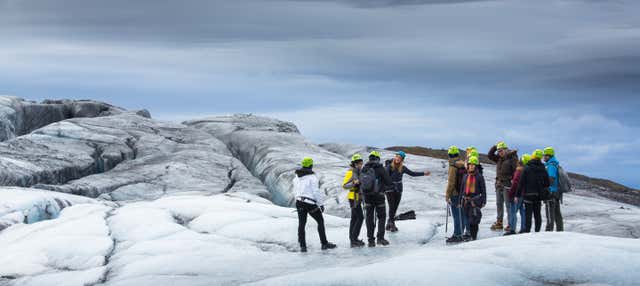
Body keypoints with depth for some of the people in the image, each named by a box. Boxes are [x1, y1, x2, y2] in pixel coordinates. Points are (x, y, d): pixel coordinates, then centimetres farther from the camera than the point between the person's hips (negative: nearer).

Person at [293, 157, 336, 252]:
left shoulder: (296, 177, 9)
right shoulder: (312, 177, -12)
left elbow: (295, 190, 14)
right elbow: (316, 191, -14)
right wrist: (321, 203, -7)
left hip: (299, 202, 6)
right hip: (310, 203, -6)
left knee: (301, 223, 7)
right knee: (320, 221, 8)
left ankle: (302, 246, 4)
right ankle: (324, 243, 11)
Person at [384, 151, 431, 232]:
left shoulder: (403, 168, 4)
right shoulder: (390, 166, -10)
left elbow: (412, 173, 13)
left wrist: (423, 173, 9)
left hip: (398, 190, 4)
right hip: (390, 190, -4)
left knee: (395, 208, 5)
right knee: (392, 207, -9)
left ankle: (389, 224, 15)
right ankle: (392, 224, -2)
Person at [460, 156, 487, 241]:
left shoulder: (479, 176, 0)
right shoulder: (465, 176, 12)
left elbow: (483, 190, 1)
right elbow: (462, 189, 17)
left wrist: (484, 201, -5)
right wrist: (460, 200, 14)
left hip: (475, 199, -4)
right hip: (466, 200, 4)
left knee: (474, 219, -11)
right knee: (468, 219, 6)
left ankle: (474, 237, -7)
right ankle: (470, 235, 16)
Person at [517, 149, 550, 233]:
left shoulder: (527, 168, -9)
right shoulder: (543, 169, 5)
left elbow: (521, 183, -10)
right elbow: (547, 183, 11)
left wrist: (518, 195, -6)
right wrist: (544, 195, 21)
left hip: (528, 195, -4)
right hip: (539, 196, 4)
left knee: (528, 214, -4)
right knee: (537, 214, 11)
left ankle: (527, 231, -7)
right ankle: (537, 231, 13)